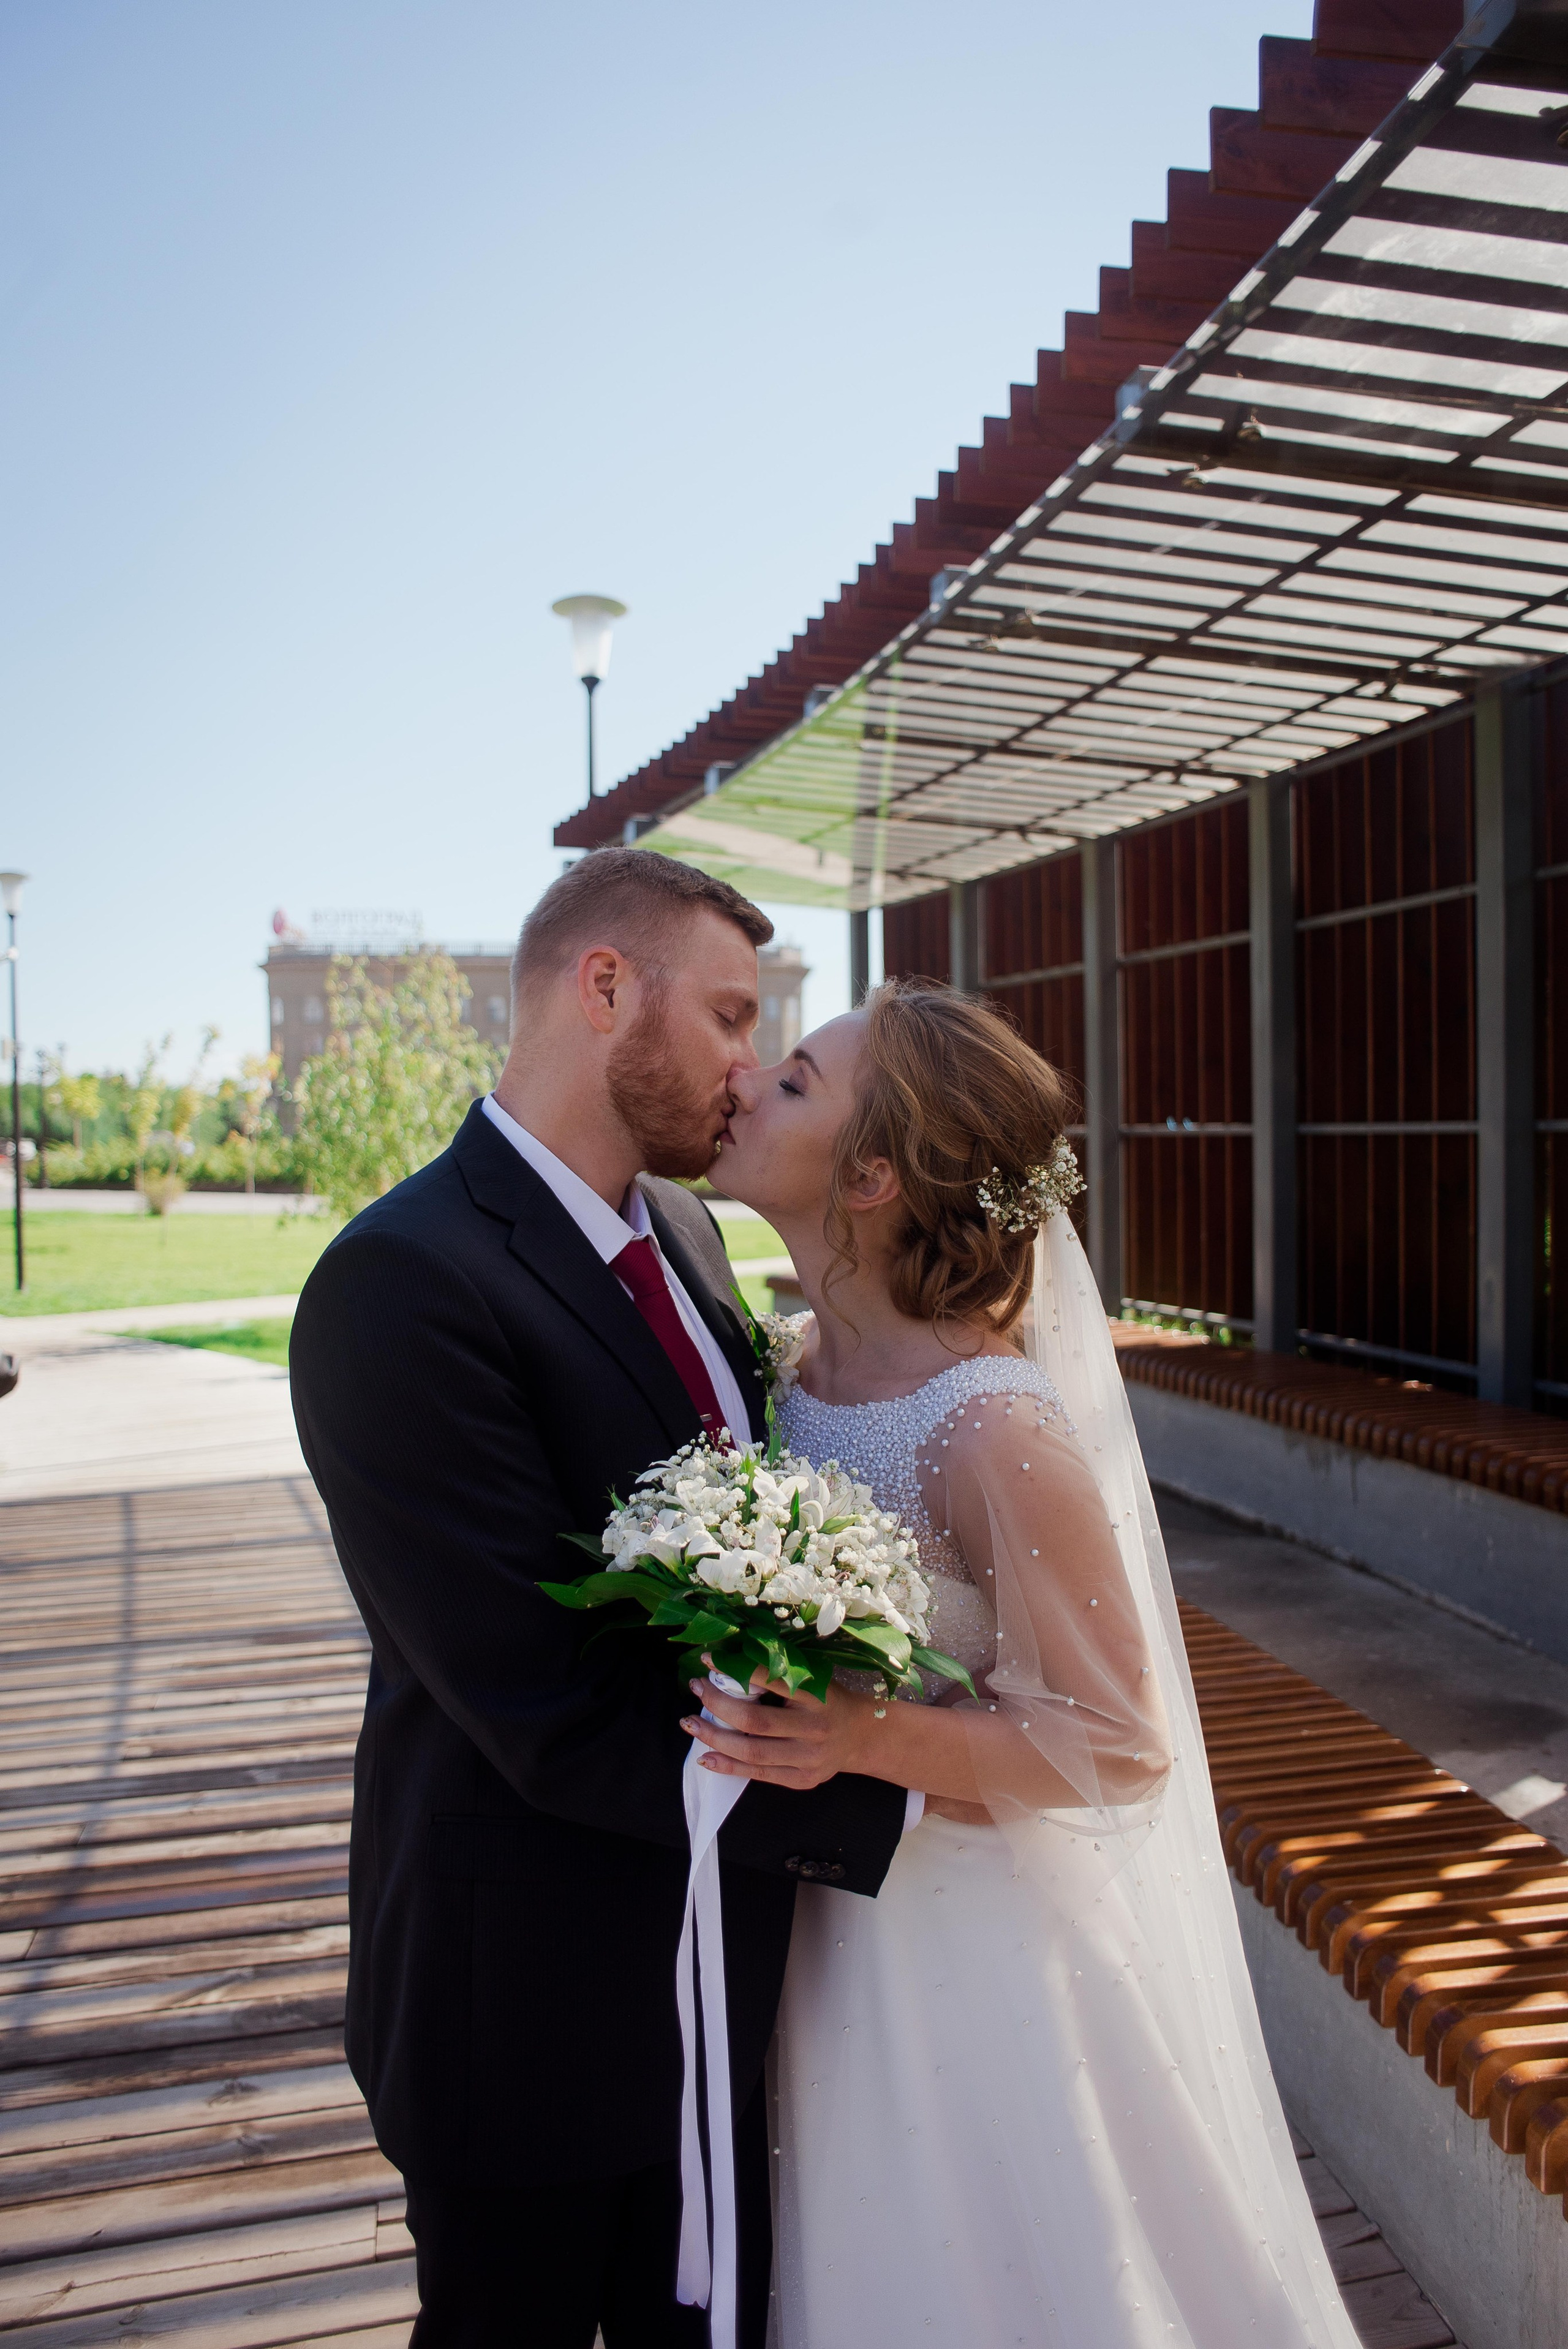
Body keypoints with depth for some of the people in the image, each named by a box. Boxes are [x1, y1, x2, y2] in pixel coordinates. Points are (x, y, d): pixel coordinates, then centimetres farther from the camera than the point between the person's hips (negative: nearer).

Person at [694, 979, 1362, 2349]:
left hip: (985, 1956, -7)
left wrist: (868, 1738, -32)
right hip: (830, 1937, 7)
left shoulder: (995, 1432, -28)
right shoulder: (797, 1364, -4)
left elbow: (1121, 1750, -20)